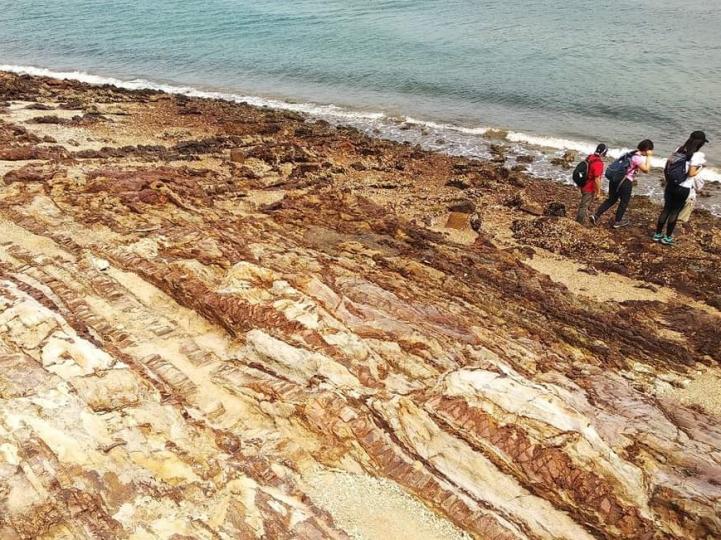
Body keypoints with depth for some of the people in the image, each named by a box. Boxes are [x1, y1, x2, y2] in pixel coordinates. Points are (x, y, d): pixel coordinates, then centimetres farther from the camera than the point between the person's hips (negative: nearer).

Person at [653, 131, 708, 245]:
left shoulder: (679, 149, 3)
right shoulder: (697, 155, -16)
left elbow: (669, 164, 7)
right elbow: (691, 174, -18)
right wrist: (701, 167, 0)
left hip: (670, 185, 5)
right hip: (683, 188, -5)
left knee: (666, 209, 14)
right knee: (675, 211, 7)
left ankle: (657, 235, 20)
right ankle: (667, 237, 16)